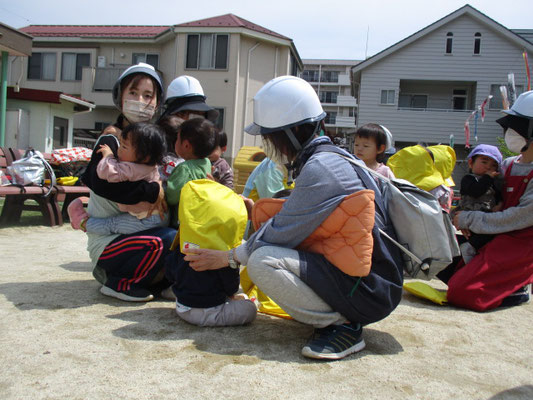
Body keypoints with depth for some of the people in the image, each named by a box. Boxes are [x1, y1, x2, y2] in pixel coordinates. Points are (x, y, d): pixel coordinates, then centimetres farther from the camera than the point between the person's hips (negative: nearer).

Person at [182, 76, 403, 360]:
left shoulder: (319, 169, -20)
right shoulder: (331, 156, 9)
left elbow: (280, 234, -16)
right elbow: (292, 220, 16)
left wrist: (227, 257, -5)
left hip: (369, 289, -10)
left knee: (262, 261, -23)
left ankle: (342, 325, -10)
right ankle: (338, 313, 10)